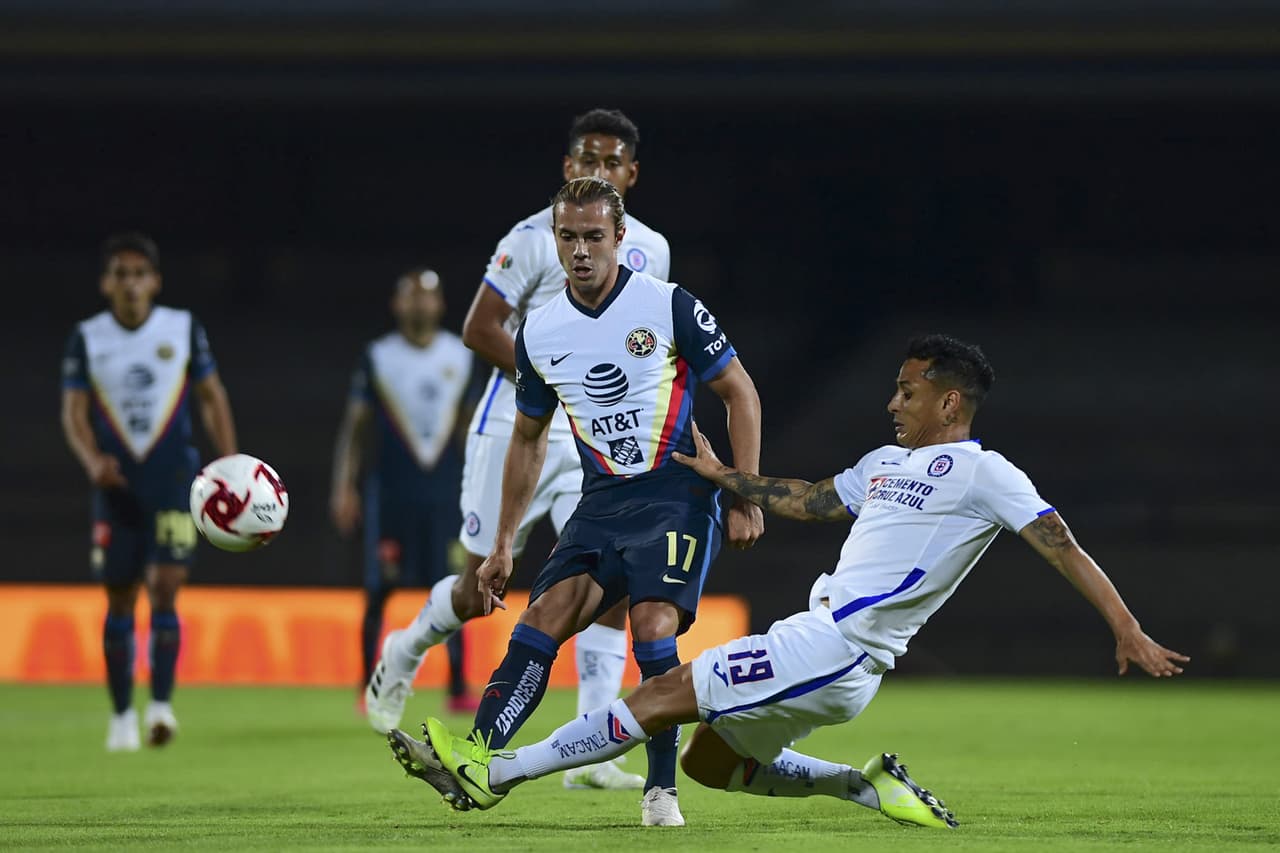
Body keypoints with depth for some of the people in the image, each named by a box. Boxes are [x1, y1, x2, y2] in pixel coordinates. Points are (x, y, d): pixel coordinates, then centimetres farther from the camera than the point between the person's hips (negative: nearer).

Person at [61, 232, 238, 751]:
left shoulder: (184, 329, 2)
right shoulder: (87, 338, 2)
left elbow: (211, 398, 7)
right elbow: (73, 411, 0)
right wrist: (92, 460, -20)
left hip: (173, 479, -1)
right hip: (117, 484, 1)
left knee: (165, 589, -14)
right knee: (119, 600, 5)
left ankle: (161, 704, -13)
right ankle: (122, 714, 15)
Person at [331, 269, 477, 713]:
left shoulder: (460, 356, 9)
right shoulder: (377, 358, 2)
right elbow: (355, 426, 2)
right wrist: (344, 488, -4)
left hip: (445, 489, 2)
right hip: (390, 489, -2)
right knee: (379, 591, -1)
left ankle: (458, 688, 3)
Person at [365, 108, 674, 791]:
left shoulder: (650, 251, 7)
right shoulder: (536, 238, -9)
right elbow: (479, 329, -11)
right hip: (518, 429, -4)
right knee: (483, 588, 3)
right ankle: (406, 651, 37)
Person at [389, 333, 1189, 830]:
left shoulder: (983, 473, -5)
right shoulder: (887, 463, 20)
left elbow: (1066, 549, -8)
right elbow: (812, 501, 33)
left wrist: (1128, 630, -15)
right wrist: (725, 476, 31)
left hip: (835, 653, -10)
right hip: (818, 644, 10)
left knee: (664, 694, -12)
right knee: (710, 762, 16)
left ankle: (494, 773, -12)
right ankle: (869, 788, 12)